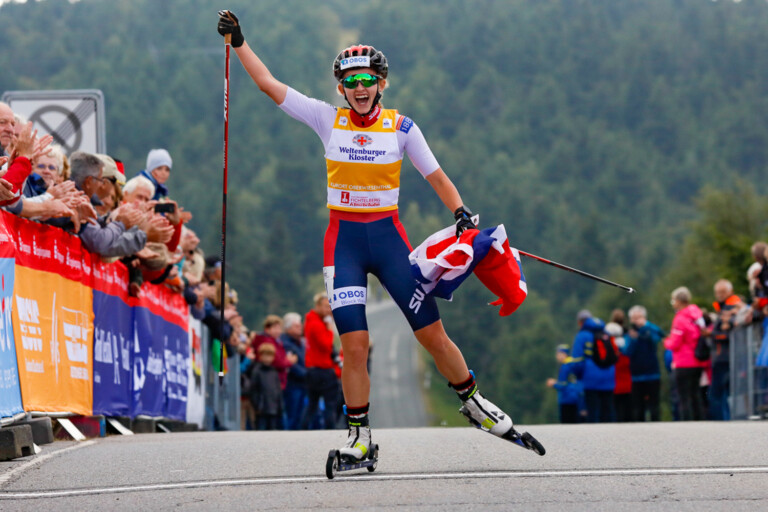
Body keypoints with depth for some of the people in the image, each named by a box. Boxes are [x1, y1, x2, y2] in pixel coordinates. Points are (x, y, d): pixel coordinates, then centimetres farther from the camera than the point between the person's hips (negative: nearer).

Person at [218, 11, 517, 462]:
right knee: (355, 344, -10)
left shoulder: (401, 127, 2)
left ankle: (471, 400, 23)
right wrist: (238, 41, 1)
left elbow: (435, 174, 6)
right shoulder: (328, 120, 2)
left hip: (389, 237, 0)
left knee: (433, 334, 0)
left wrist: (461, 211, -10)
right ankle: (359, 434, 3)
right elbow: (268, 83, 3)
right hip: (344, 240, 0)